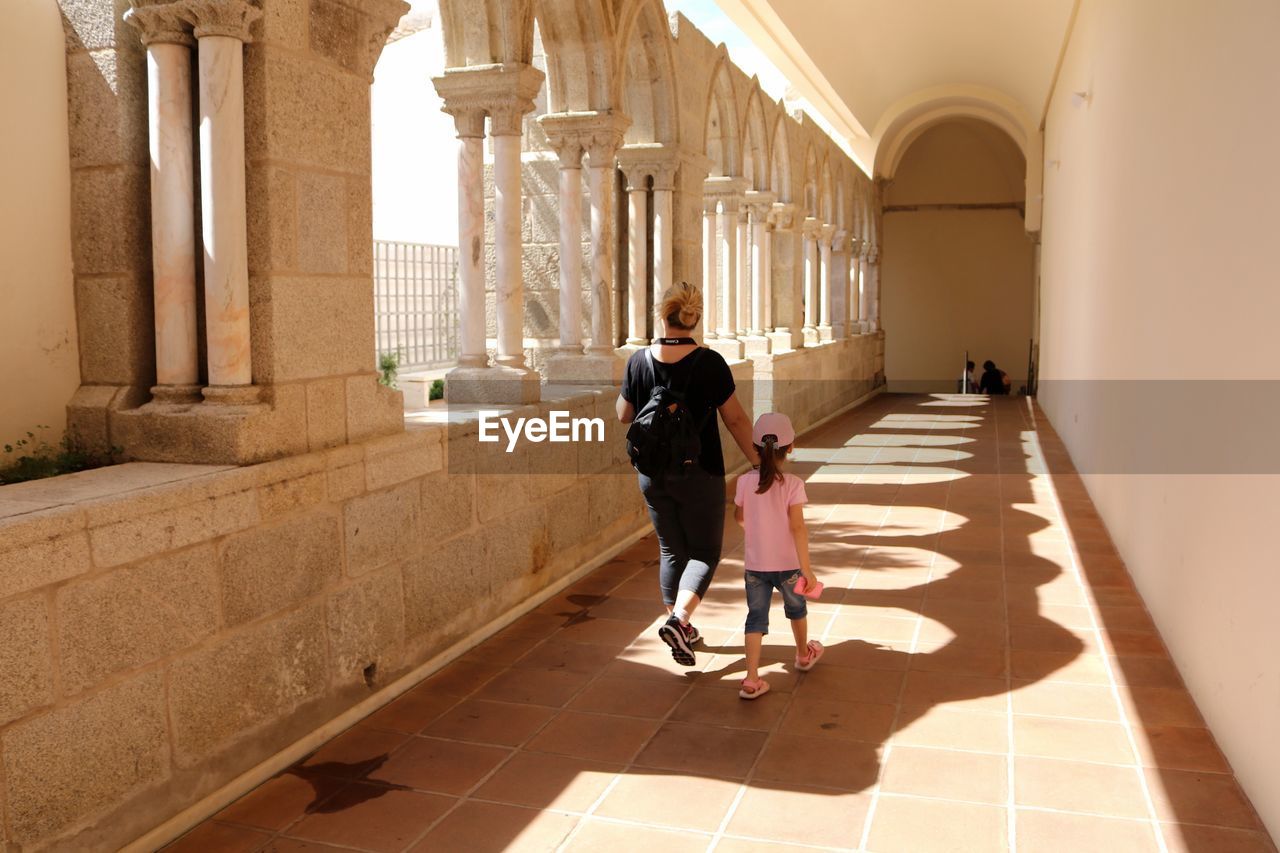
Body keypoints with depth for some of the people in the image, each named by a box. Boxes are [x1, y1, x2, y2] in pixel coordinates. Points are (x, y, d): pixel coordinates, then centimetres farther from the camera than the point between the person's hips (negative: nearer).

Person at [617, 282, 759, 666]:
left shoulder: (639, 361, -6)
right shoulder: (709, 362, -14)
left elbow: (624, 415, 7)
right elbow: (736, 420, -10)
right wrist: (757, 461, 0)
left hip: (653, 475, 4)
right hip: (699, 475, -3)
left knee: (671, 551, 17)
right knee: (704, 552, 9)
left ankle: (680, 627, 25)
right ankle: (678, 620, -11)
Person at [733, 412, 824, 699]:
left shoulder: (745, 481, -7)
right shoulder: (793, 484, -16)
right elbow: (797, 527, -20)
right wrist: (807, 569, -18)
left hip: (755, 565, 1)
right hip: (787, 564, -1)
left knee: (756, 618, 7)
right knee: (796, 608, 24)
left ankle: (752, 680, -2)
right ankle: (804, 654, 47)